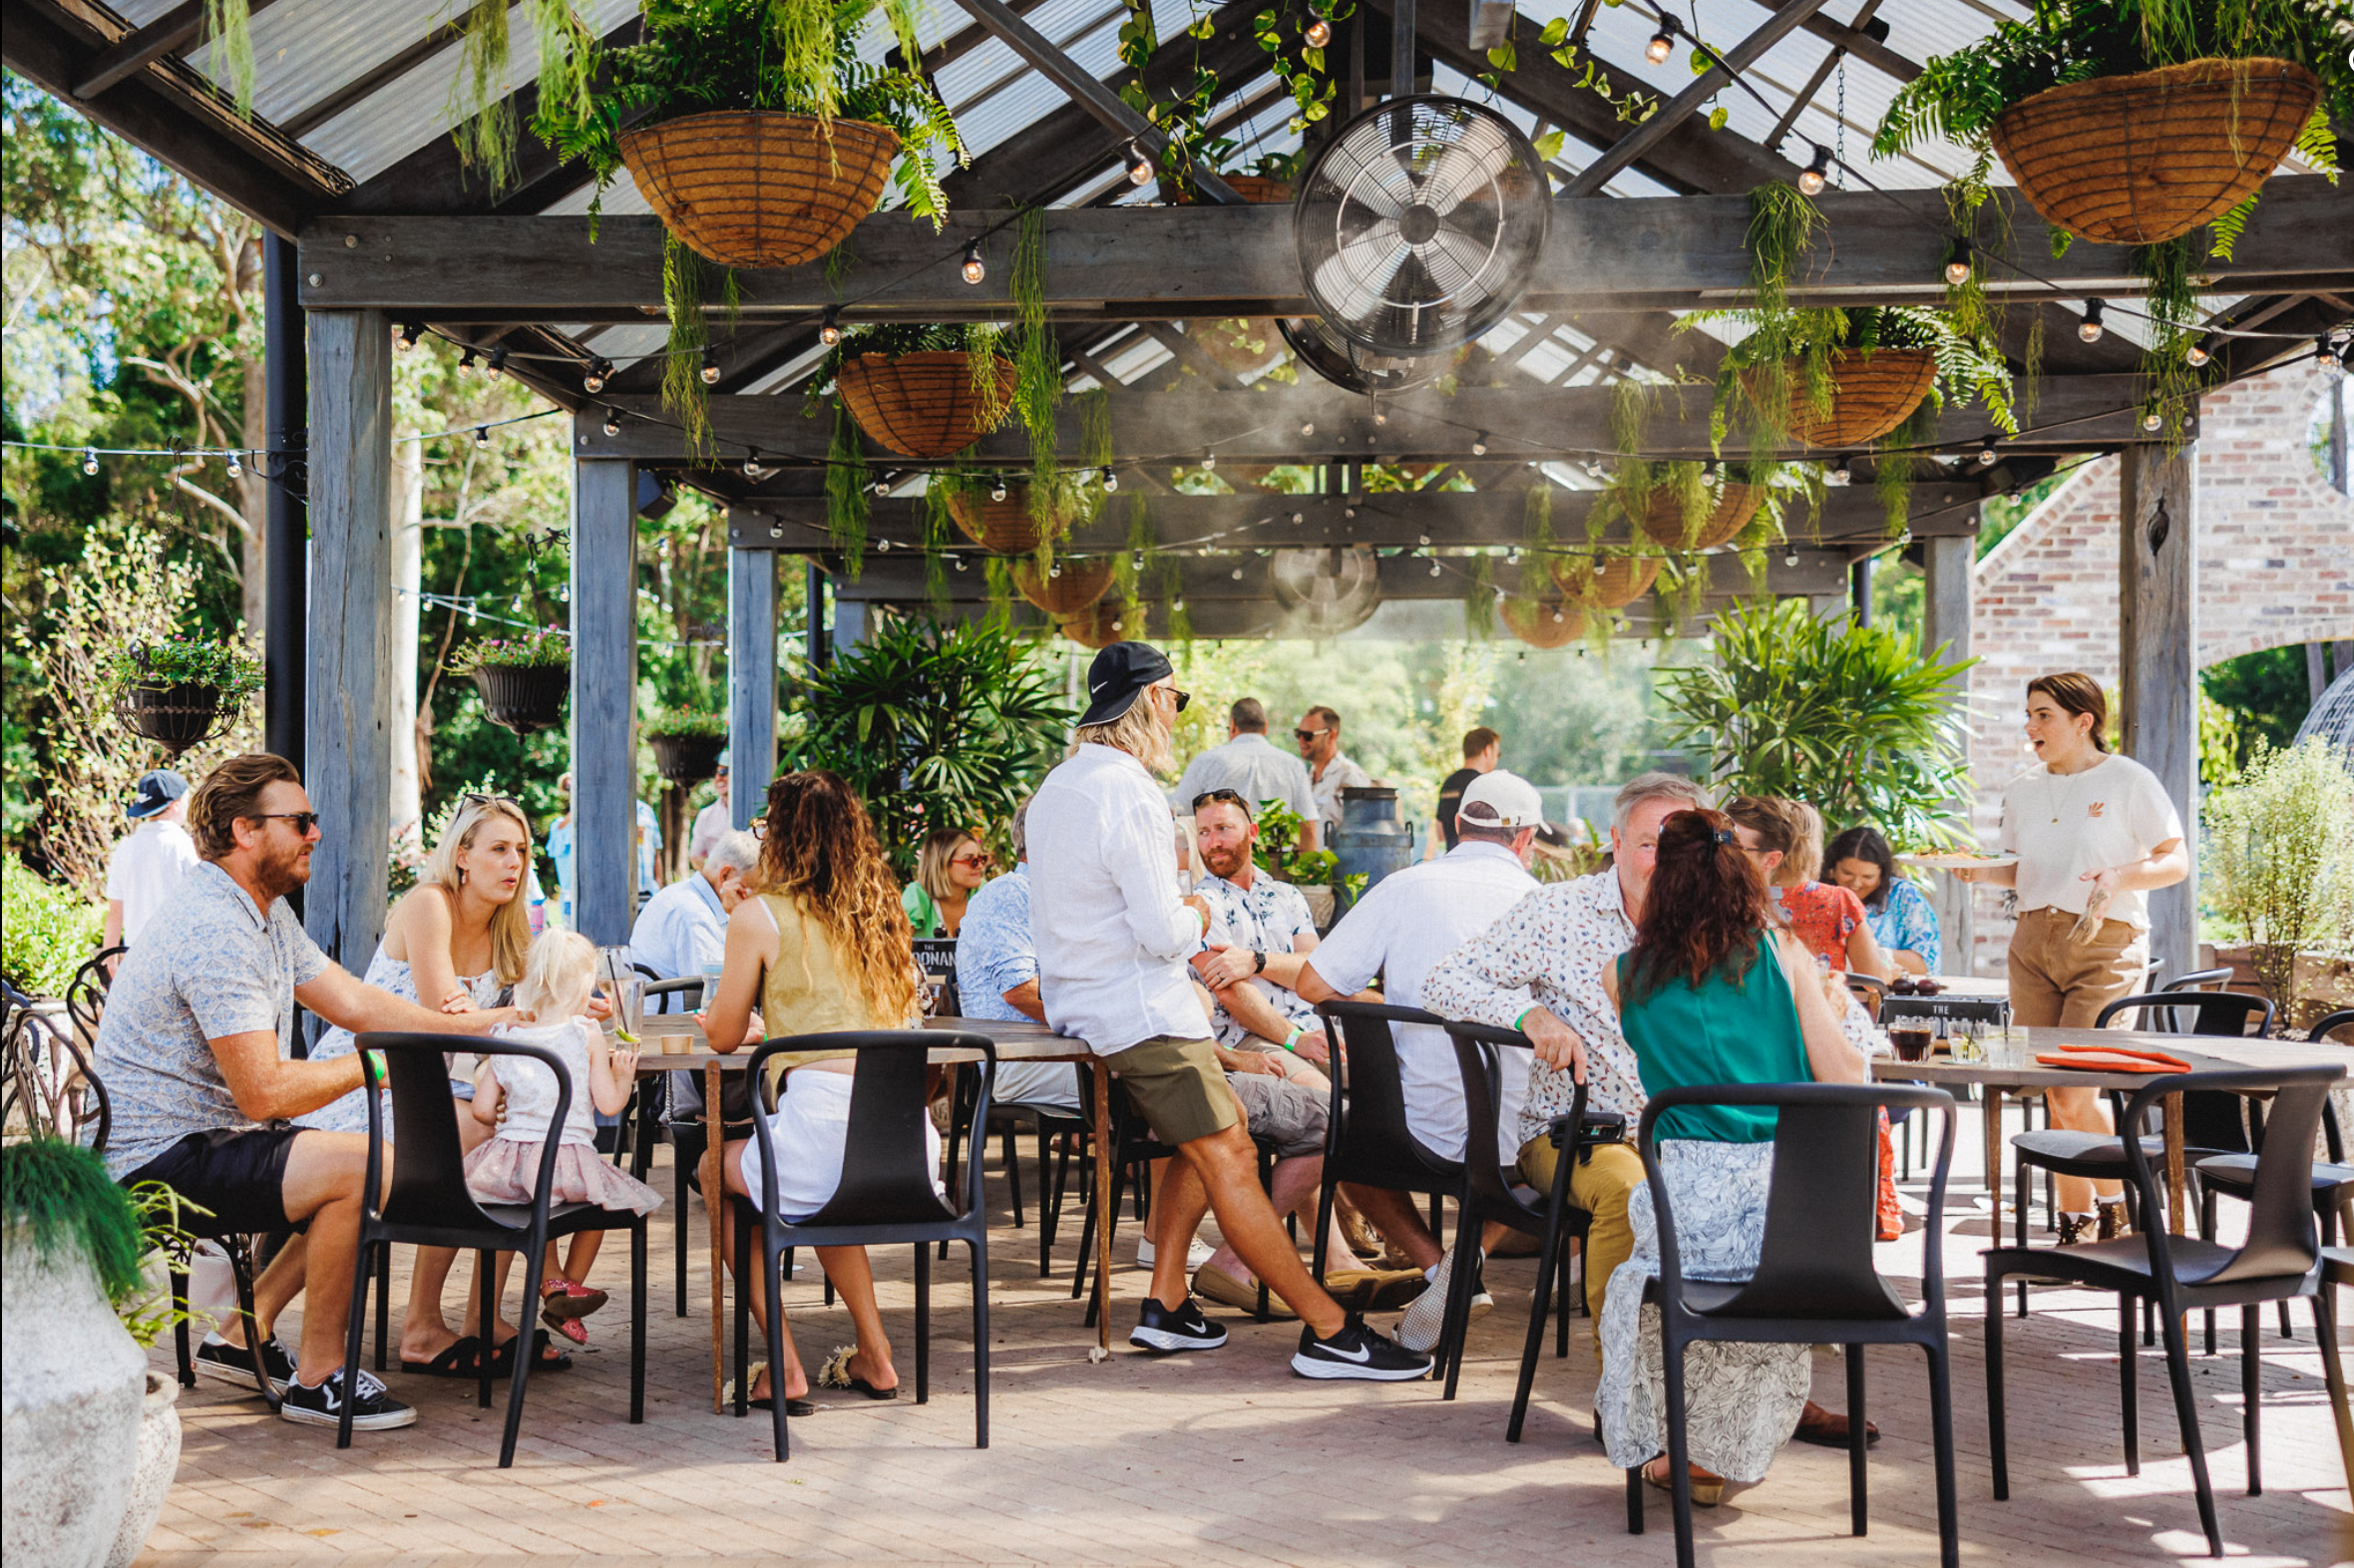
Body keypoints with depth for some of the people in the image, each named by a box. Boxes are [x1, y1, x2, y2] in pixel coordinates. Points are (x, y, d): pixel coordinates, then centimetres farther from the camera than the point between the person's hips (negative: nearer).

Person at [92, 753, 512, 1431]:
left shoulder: (267, 913, 10)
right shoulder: (215, 931, -23)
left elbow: (357, 1004, 12)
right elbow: (266, 1093, -27)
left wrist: (498, 1022, 6)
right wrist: (368, 1065, -10)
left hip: (207, 1140, 11)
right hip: (160, 1161, -11)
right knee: (358, 1168, -24)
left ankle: (246, 1333, 15)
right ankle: (319, 1380, -9)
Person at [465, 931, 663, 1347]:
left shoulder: (506, 1036, 6)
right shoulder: (587, 1034, -3)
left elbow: (482, 1109, 5)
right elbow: (608, 1104, -4)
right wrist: (623, 1074, 15)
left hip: (509, 1159, 3)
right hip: (568, 1161, -3)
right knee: (595, 1198, 26)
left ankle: (552, 1277, 21)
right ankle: (571, 1283, 28)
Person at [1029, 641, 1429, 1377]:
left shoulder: (1059, 784, 12)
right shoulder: (1128, 793, -20)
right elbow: (1161, 933, -23)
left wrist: (1178, 915, 15)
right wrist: (1197, 917, -1)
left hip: (1080, 1000, 10)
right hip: (1140, 1010, -10)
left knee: (1218, 1125, 20)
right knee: (1228, 1157, -9)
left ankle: (1166, 1301, 18)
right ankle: (1329, 1331, -8)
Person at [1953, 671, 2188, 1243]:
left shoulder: (2128, 781, -2)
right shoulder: (2022, 790, 14)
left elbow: (2177, 861, -2)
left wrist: (2121, 878, -19)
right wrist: (1982, 872, 0)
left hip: (2105, 944, -5)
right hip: (2033, 942, 5)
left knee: (2072, 1095, -13)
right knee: (2054, 1099, 4)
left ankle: (2117, 1205, 11)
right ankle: (2074, 1225, 13)